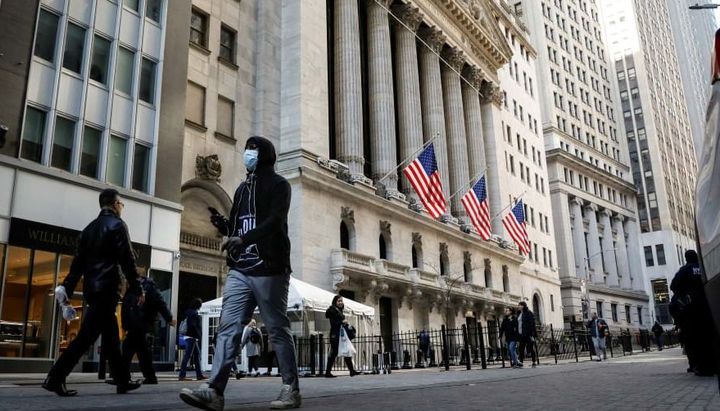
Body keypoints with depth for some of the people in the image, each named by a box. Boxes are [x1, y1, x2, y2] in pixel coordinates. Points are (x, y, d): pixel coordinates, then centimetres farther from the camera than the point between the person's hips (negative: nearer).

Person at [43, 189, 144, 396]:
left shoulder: (90, 228, 18)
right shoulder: (117, 225, -5)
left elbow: (78, 262, 14)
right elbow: (127, 260, -10)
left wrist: (67, 288, 13)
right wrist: (138, 289, -7)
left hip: (91, 288, 9)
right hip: (107, 288, -9)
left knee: (111, 336, 10)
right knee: (87, 335, -9)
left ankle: (123, 381, 15)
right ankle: (55, 378, -12)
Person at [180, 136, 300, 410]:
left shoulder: (278, 185, 1)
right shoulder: (242, 188, 23)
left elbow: (274, 221, -16)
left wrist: (243, 239, -30)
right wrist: (221, 223, 3)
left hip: (269, 269, -6)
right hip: (240, 270, 6)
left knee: (278, 330, 0)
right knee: (228, 328, -5)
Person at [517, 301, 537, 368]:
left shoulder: (529, 313, -7)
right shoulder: (519, 314, 16)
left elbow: (532, 324, -12)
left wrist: (532, 335, -18)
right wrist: (518, 334, 13)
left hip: (528, 334, -7)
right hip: (521, 334, 7)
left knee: (531, 348, -1)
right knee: (521, 348, 0)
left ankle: (533, 363, 6)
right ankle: (521, 362, -2)